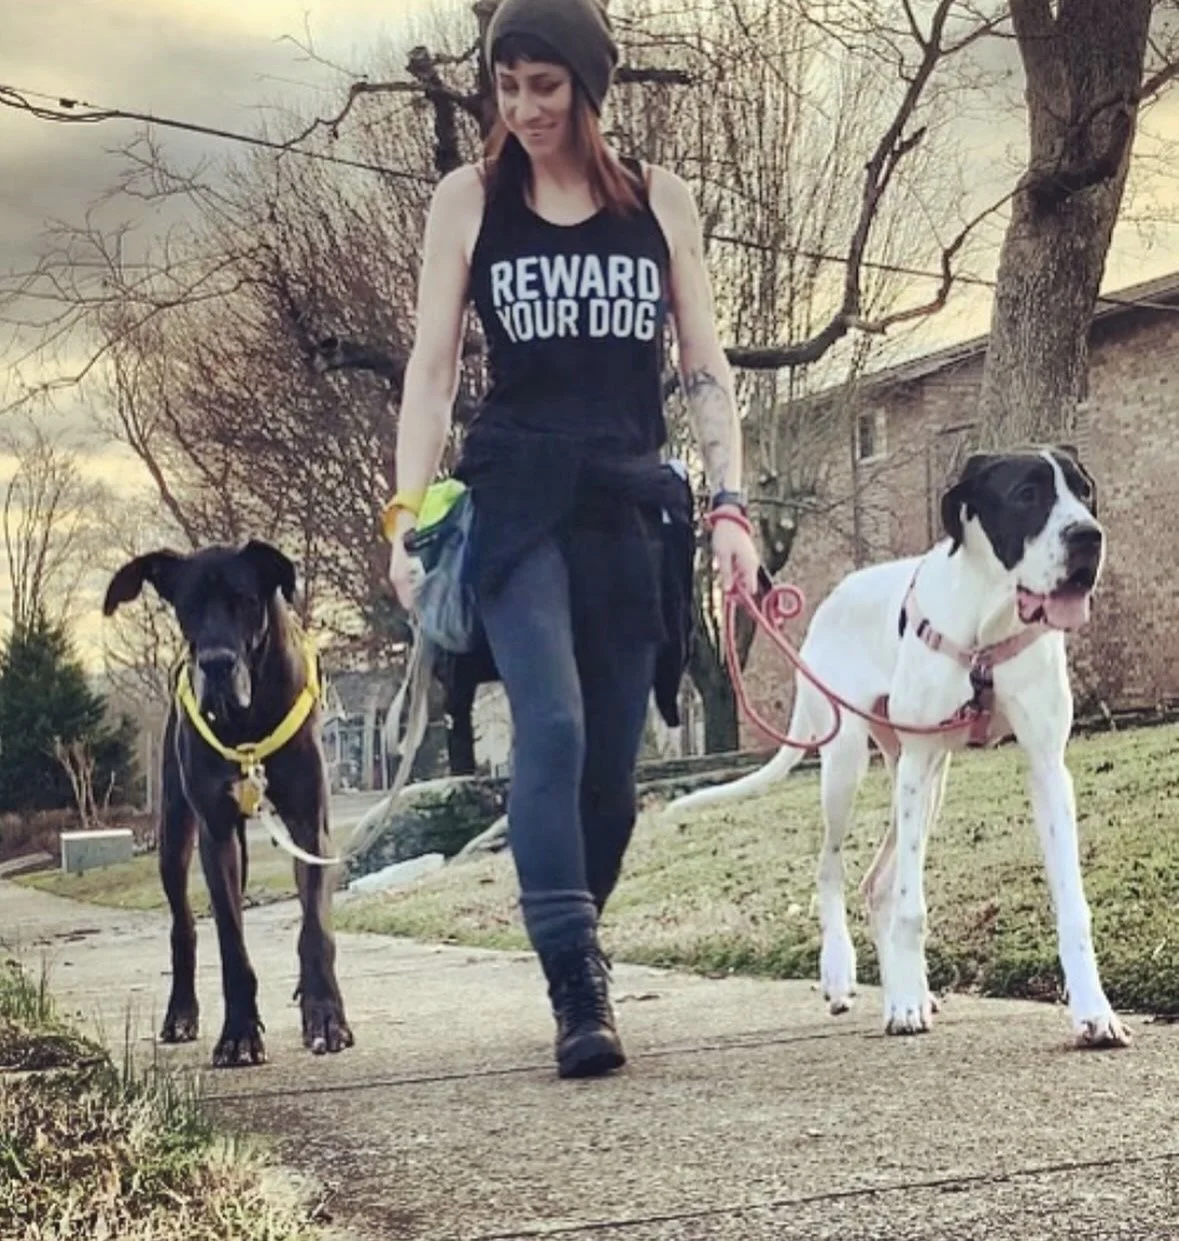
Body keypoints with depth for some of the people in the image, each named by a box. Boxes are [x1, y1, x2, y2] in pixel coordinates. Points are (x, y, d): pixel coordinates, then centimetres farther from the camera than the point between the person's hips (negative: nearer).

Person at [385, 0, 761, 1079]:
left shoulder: (660, 203, 10)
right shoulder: (470, 200, 7)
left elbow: (707, 371, 10)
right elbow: (432, 368, 4)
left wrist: (730, 506, -1)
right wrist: (407, 513, -6)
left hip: (632, 505, 2)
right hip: (515, 497, -2)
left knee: (612, 759, 3)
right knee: (552, 725, -20)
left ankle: (572, 958, 20)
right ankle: (580, 992, -19)